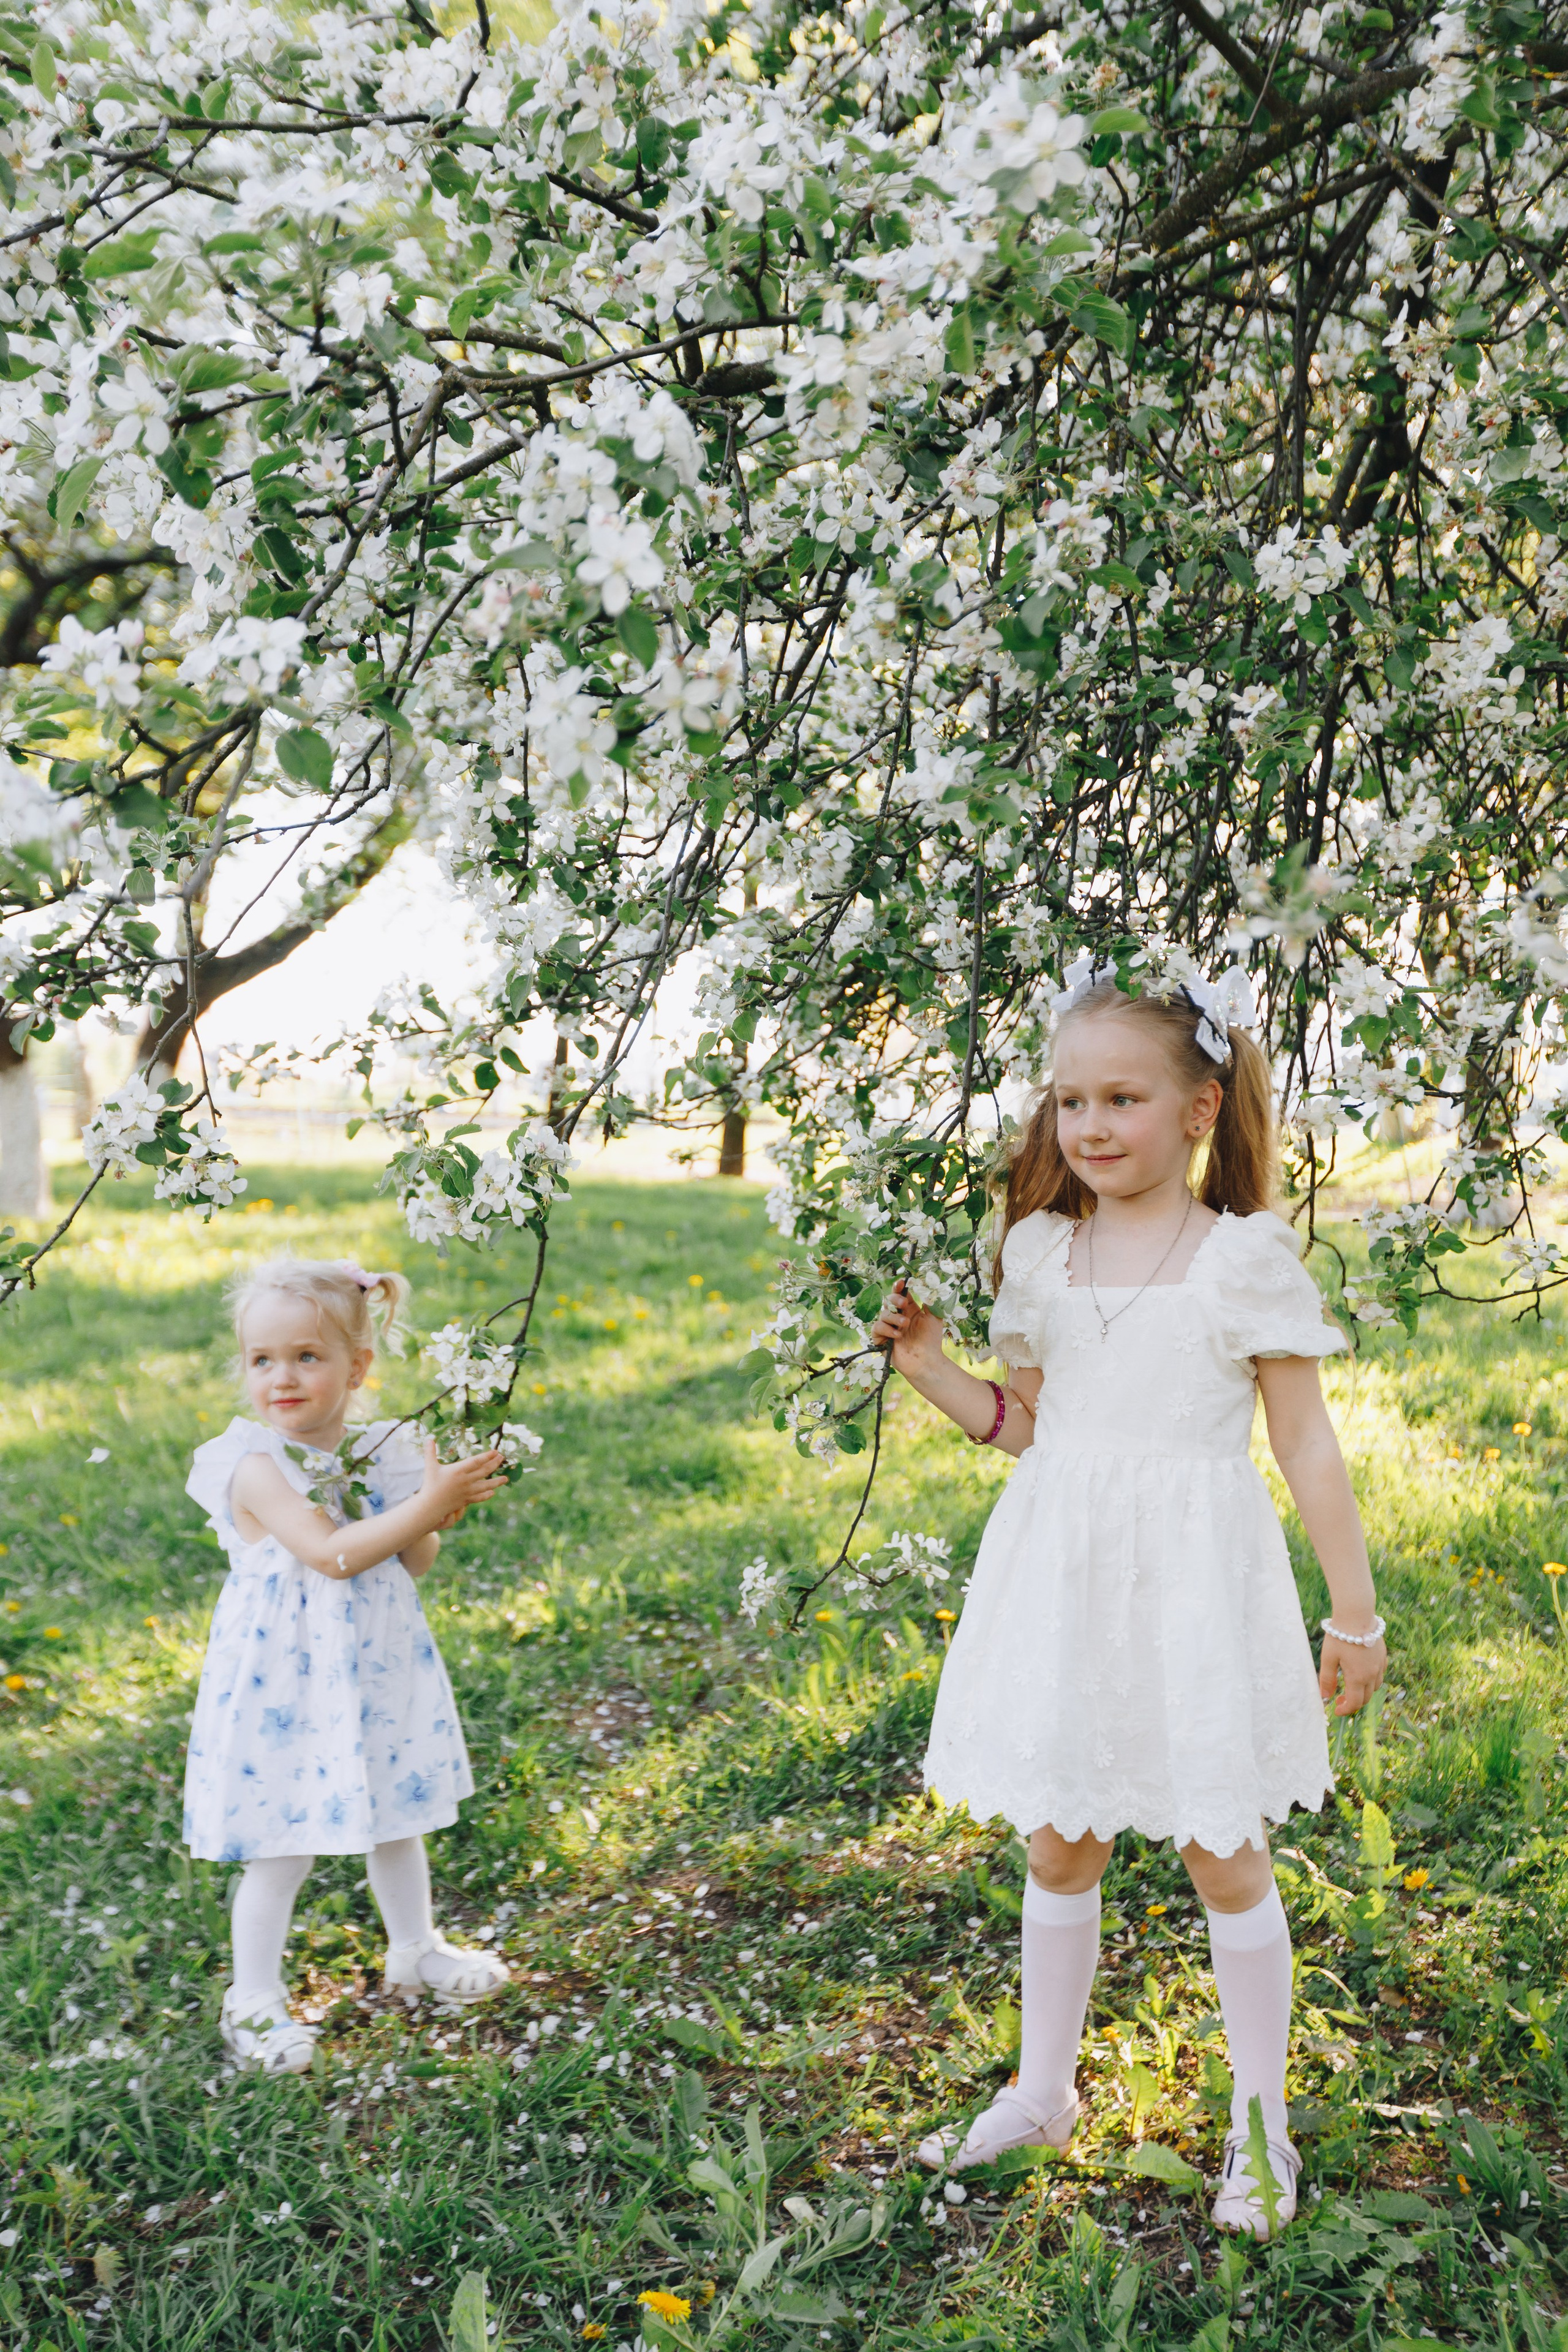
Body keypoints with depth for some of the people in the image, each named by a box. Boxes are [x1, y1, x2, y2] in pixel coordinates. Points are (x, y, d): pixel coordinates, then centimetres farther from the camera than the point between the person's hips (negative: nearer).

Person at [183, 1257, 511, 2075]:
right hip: (289, 1683, -6)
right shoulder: (257, 1467, -18)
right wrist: (428, 1503, -30)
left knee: (397, 1820, 21)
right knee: (283, 1847, 4)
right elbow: (333, 1554, -27)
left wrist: (440, 1510, -18)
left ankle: (414, 1951, 44)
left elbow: (413, 1564, 2)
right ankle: (254, 1999, 26)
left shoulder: (379, 1453, -1)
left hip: (377, 1671, 6)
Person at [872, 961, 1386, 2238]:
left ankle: (1262, 2122, 32)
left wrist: (1356, 1611, -3)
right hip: (1062, 1580, 4)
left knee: (1222, 1852, 10)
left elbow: (1307, 1442, -5)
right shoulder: (1040, 1251, 4)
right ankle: (1043, 2093, 36)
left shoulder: (1246, 1255, -8)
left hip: (1195, 1581, -4)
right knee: (1058, 1843, 16)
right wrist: (928, 1362, 2)